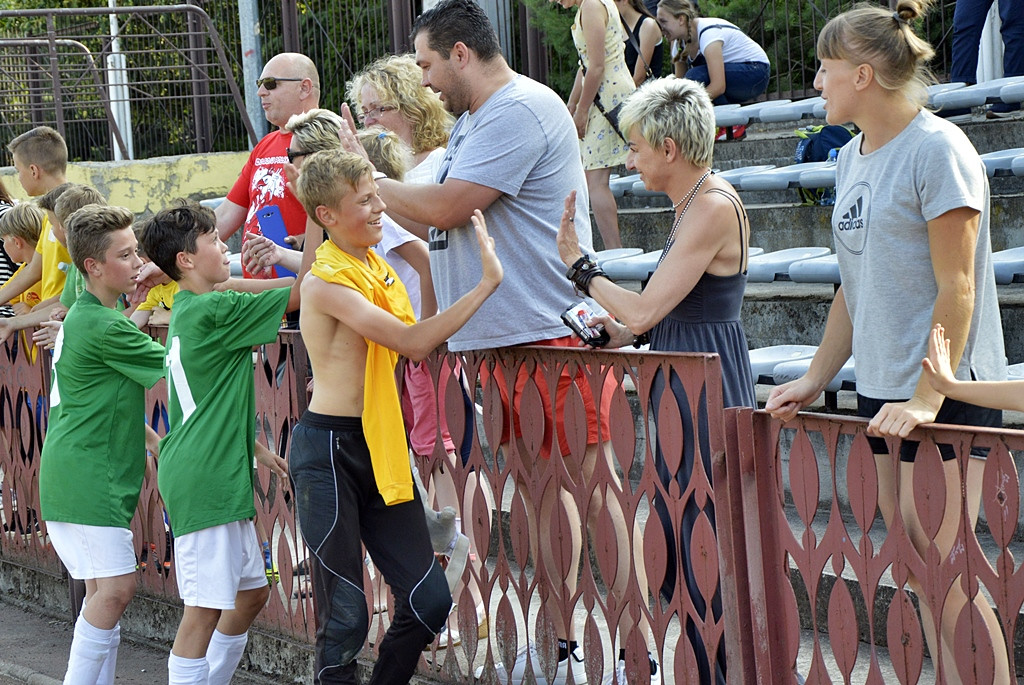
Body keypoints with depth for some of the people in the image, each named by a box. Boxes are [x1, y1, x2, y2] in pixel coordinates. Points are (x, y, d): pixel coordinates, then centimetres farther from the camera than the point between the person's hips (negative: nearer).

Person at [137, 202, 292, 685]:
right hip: (203, 479, -10)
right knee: (206, 608, -9)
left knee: (252, 592, 16)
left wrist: (256, 449, 28)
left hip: (223, 477, 10)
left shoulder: (189, 311, 16)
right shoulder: (214, 310, -15)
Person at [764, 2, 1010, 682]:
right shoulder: (853, 157, 13)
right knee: (917, 573, 9)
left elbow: (956, 288, -15)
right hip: (882, 392, 8)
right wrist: (815, 379, 15)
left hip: (946, 392, -8)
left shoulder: (937, 148, -12)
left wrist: (927, 397, -20)